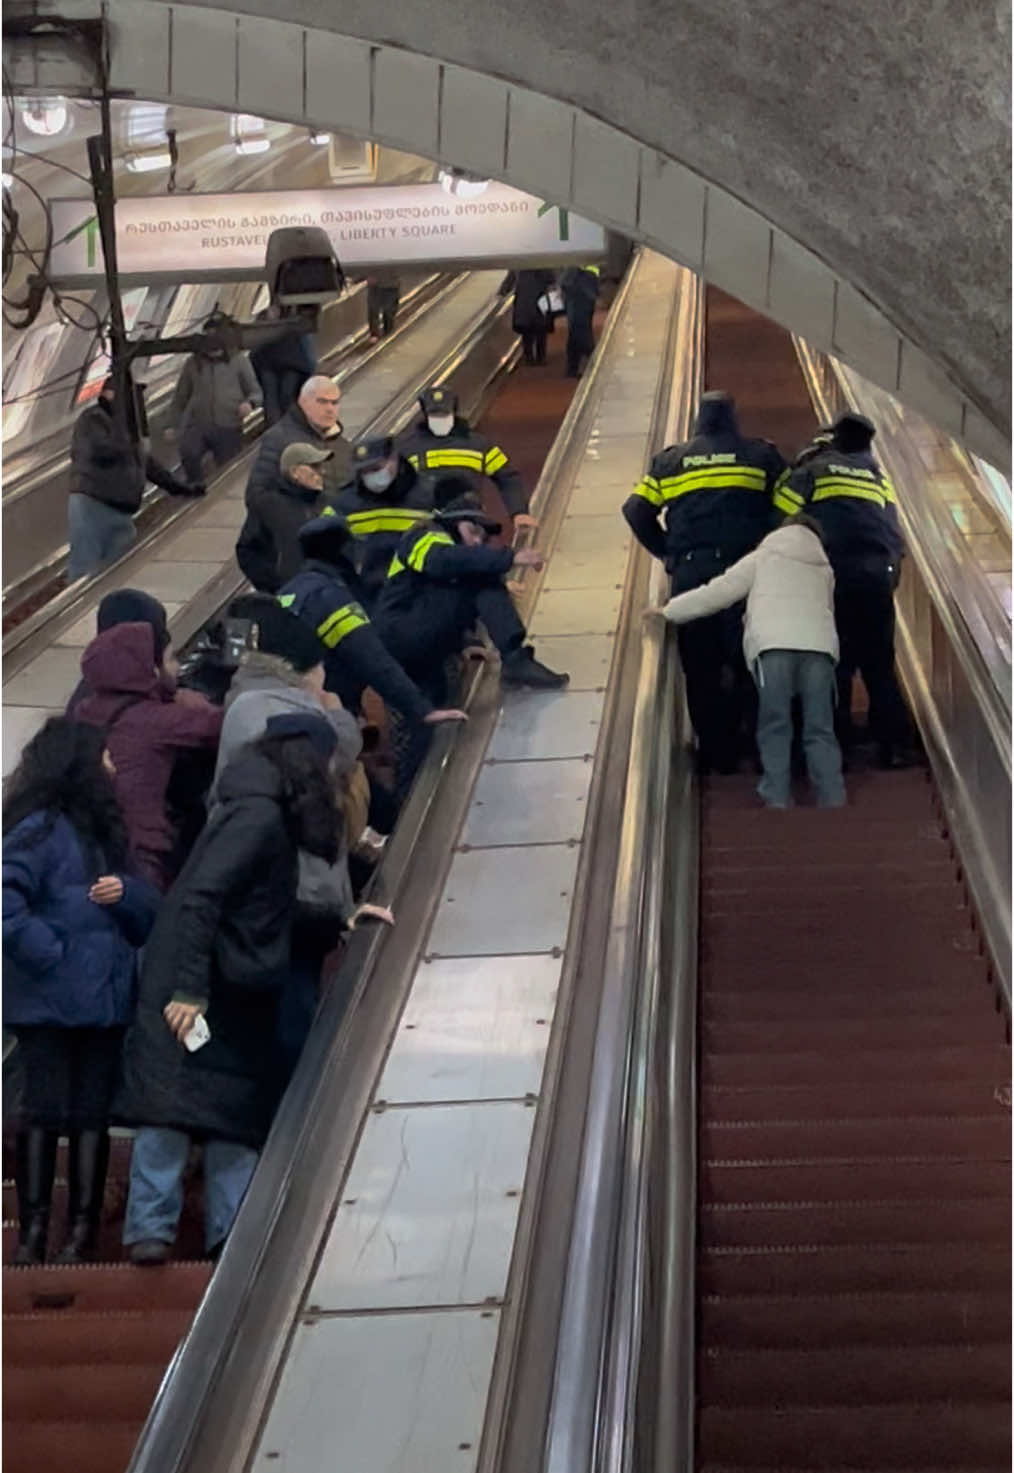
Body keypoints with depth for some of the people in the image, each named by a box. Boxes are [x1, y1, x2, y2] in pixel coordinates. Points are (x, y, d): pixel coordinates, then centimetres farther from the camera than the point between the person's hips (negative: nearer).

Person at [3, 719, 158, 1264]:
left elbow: (149, 914, 14)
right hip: (48, 1001, -7)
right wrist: (48, 952, -20)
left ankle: (82, 1230, 11)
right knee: (44, 1111, -2)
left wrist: (127, 892, -6)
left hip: (105, 998, 7)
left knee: (92, 1113, 7)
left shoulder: (106, 829, 14)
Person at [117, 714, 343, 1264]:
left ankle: (232, 1235, 10)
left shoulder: (268, 815, 15)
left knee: (238, 1115, 8)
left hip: (234, 993, 10)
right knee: (173, 1101, -9)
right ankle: (150, 1227, -7)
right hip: (198, 992, -10)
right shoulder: (258, 815, -15)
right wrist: (189, 989, -26)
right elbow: (198, 899, -22)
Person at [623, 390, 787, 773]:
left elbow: (636, 511, 10)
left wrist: (667, 553, 19)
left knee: (700, 667, 6)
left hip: (690, 572, 1)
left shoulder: (670, 461, 14)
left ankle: (714, 751, 6)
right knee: (747, 661, 8)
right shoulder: (761, 456, 10)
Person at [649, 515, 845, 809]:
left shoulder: (763, 557, 23)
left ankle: (777, 800, -9)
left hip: (774, 643, -3)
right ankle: (833, 801, -7)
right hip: (820, 644, 3)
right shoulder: (824, 568, 35)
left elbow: (719, 591, 20)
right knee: (820, 729, 3)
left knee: (775, 726, -1)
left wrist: (670, 611, 27)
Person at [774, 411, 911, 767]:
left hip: (833, 576, -3)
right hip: (877, 576, 3)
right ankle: (893, 744, 2)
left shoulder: (814, 470, 9)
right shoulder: (880, 478, 20)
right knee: (879, 664, 8)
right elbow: (895, 533, 19)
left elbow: (781, 516, -2)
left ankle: (837, 746, 0)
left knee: (835, 663, 1)